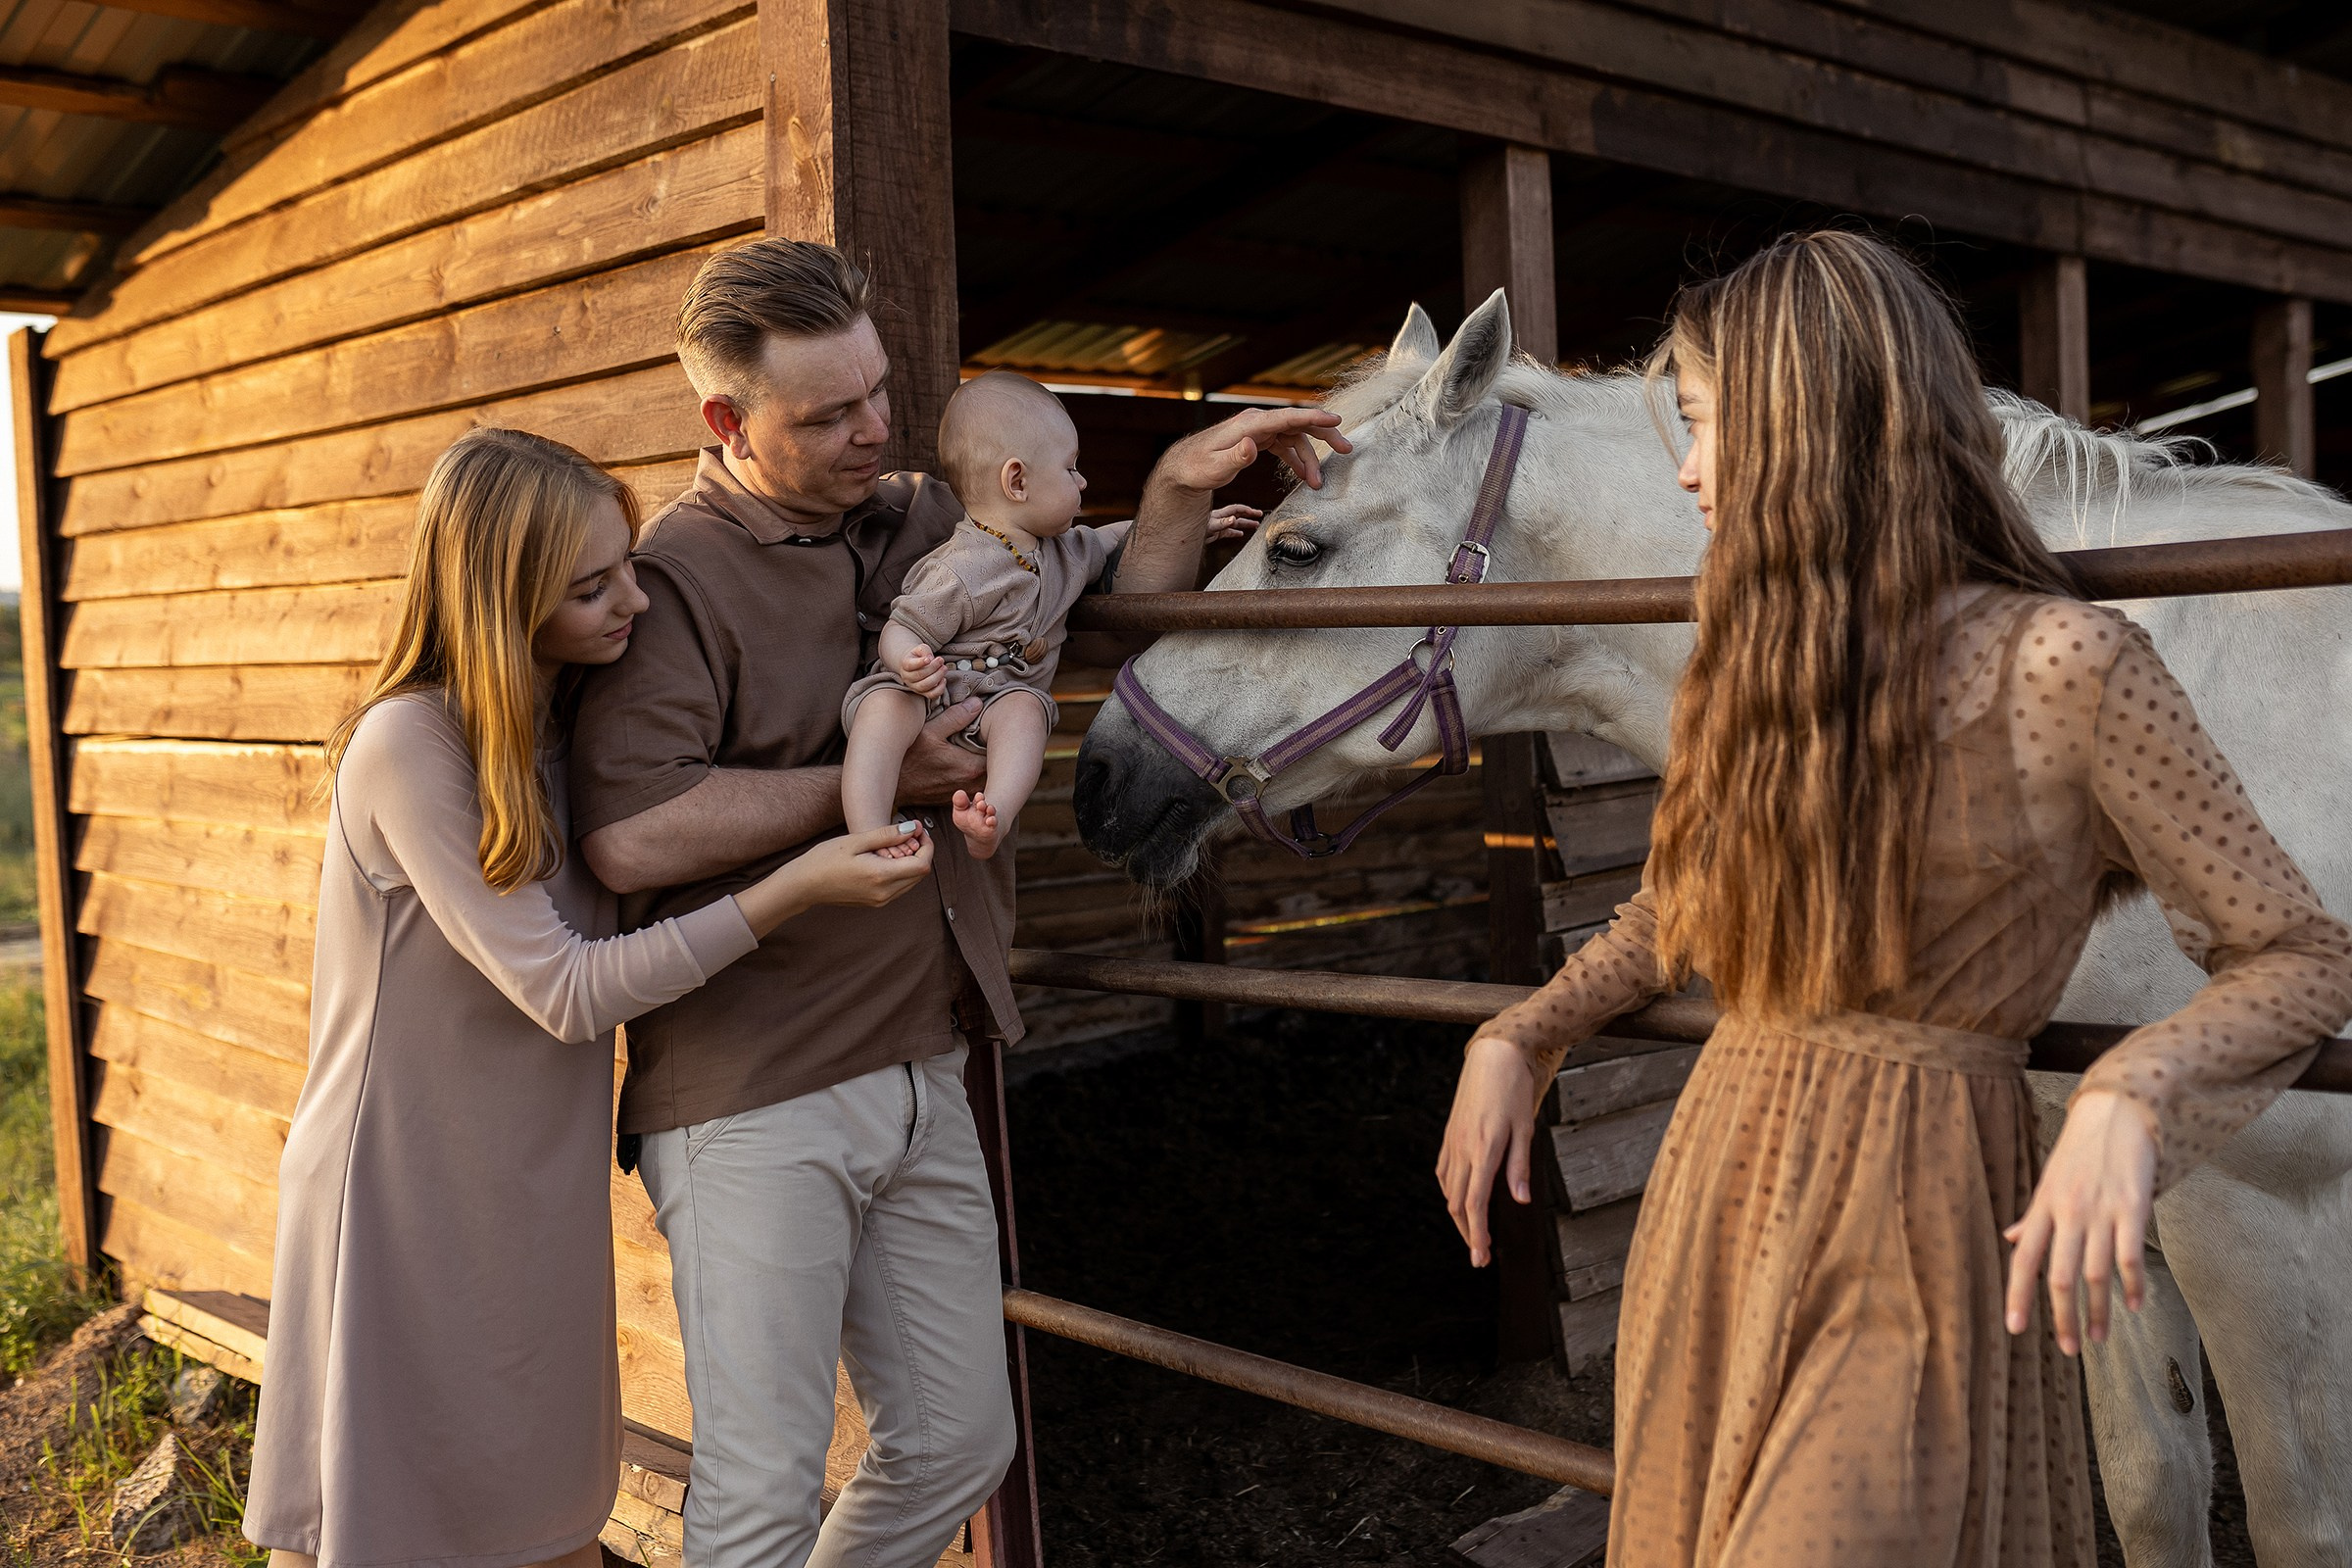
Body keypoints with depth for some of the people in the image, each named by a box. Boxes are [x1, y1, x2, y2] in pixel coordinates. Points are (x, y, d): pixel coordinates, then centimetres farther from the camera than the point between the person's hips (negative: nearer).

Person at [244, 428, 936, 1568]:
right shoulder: (405, 745, -21)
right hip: (402, 1200, -6)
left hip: (537, 1192, 7)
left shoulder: (578, 722, 3)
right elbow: (566, 990, -21)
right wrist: (795, 889, -25)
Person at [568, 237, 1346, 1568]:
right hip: (751, 1099, -7)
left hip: (922, 1079, 7)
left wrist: (1182, 491, 3)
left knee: (960, 1440, 17)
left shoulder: (930, 523, 9)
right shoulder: (675, 582, -12)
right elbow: (630, 836, -25)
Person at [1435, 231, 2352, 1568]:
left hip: (1912, 1248, -6)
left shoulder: (2062, 667, -12)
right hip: (1712, 1211, 6)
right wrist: (1517, 1043, 7)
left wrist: (2127, 1102, -25)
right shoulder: (1769, 668, 6)